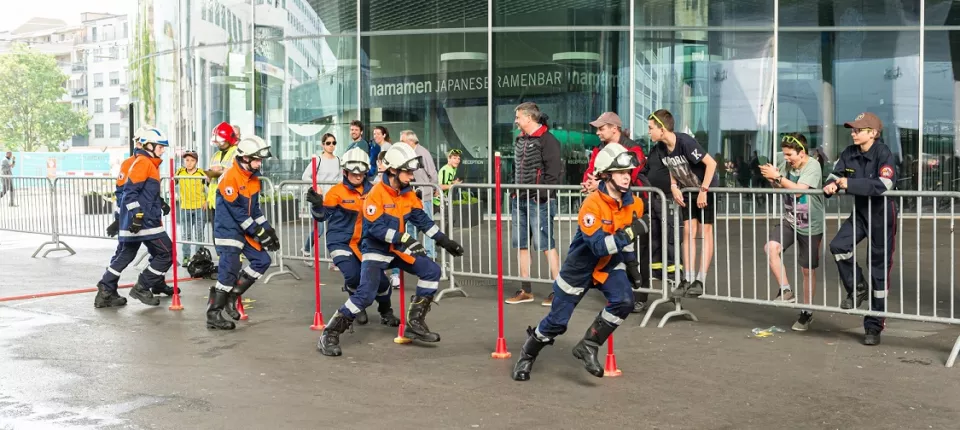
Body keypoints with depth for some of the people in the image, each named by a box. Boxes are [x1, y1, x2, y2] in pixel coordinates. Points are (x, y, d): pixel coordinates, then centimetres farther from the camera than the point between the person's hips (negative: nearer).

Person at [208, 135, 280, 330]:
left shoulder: (253, 179, 9)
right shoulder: (231, 177, -19)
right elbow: (236, 210, -21)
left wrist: (268, 229, 6)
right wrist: (258, 232, -19)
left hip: (246, 230, 9)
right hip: (228, 229, -9)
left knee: (262, 260, 5)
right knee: (230, 271, -14)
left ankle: (232, 296, 14)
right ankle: (213, 315, -6)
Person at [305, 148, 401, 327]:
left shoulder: (372, 191, 1)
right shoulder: (337, 192, -8)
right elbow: (322, 216, -4)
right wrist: (316, 204, -25)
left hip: (364, 243, 3)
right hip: (340, 242, -3)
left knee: (380, 279, -6)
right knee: (354, 275, -23)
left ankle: (386, 312, 24)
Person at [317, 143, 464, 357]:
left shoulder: (408, 194, 3)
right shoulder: (377, 193, -19)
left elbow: (423, 220, 10)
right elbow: (376, 228, -26)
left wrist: (444, 240, 6)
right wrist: (404, 239, -31)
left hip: (397, 250, 7)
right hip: (375, 250, -7)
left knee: (432, 270, -2)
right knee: (366, 294, -21)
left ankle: (415, 323, 5)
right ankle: (330, 334, -9)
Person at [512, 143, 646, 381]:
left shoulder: (632, 203, -7)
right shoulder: (592, 204, -29)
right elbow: (598, 246, -34)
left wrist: (631, 263, 14)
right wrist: (629, 233, -40)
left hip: (609, 265, 5)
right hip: (580, 266, -5)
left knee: (624, 301, -21)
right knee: (558, 321, 2)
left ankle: (588, 347, -3)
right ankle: (527, 355, 27)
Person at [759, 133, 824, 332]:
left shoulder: (813, 166, -16)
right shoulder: (787, 164, 1)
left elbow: (798, 189, -27)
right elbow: (779, 187, 10)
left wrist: (777, 176, -25)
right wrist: (772, 179, -10)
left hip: (810, 225, -5)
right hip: (789, 220, 5)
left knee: (808, 270, 6)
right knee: (771, 247, -22)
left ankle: (806, 312, 22)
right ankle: (786, 291, -10)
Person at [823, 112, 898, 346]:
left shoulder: (884, 155, -19)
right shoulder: (849, 154, -1)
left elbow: (883, 185, -33)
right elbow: (835, 174, 7)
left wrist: (850, 184, -31)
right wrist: (831, 185, -17)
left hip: (882, 215, -5)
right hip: (860, 213, 5)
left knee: (879, 269, 3)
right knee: (838, 246, -20)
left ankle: (873, 326, 13)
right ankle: (857, 288, 7)